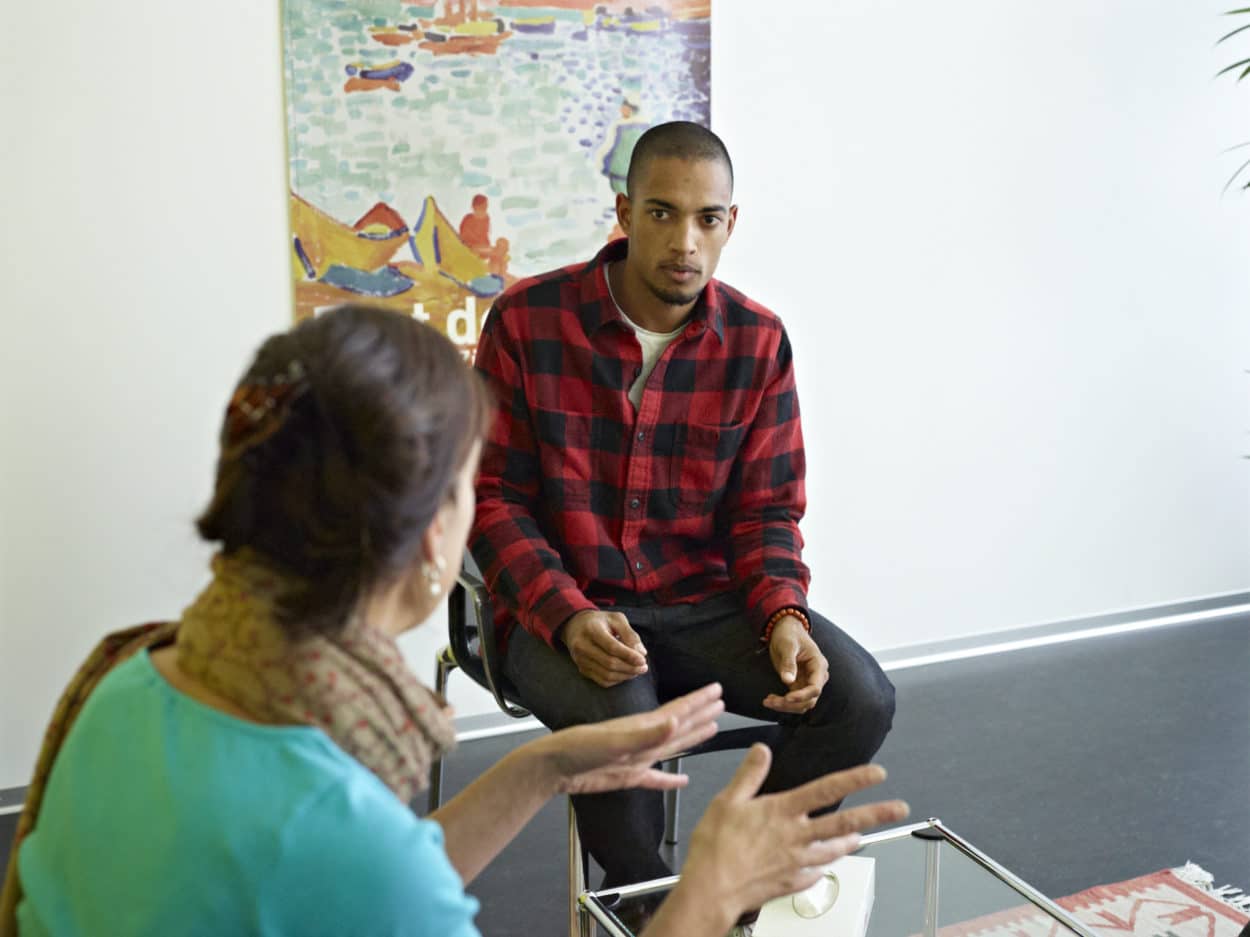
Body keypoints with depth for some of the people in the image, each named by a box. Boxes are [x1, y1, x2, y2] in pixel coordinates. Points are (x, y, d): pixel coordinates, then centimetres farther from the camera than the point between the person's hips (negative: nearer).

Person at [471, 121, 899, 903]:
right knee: (620, 716, -34)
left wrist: (784, 615, -17)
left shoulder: (760, 342, -1)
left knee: (860, 698, -17)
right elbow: (495, 498, -7)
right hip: (562, 607, -3)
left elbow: (767, 509, 3)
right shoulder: (527, 320, -9)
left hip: (706, 604, 3)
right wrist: (568, 618, -22)